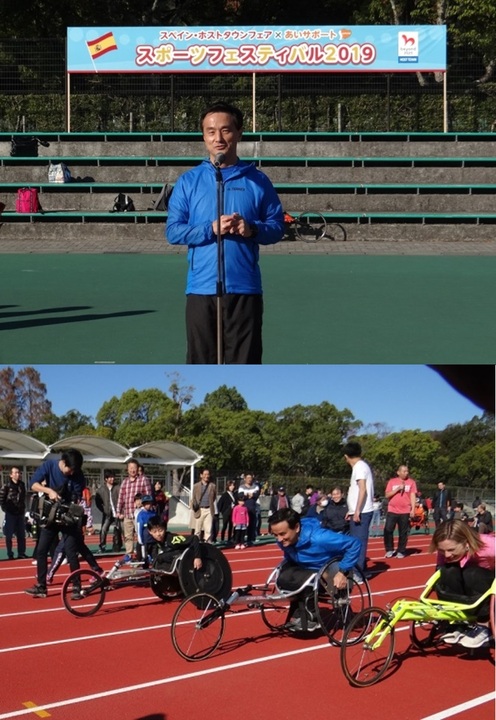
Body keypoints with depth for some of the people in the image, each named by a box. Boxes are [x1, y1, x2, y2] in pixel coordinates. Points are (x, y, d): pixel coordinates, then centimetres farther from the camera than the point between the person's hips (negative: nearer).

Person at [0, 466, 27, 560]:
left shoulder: (22, 485, 7)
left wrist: (23, 509, 10)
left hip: (20, 514, 5)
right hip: (10, 514, -5)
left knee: (21, 535, 8)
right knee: (9, 535, 0)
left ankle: (21, 553, 15)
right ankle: (10, 555, 5)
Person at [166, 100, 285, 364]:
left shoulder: (257, 180, 6)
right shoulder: (188, 181, 5)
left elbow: (277, 226, 6)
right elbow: (173, 231, -1)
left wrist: (252, 229, -14)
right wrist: (211, 229, -15)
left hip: (245, 289, 0)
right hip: (201, 288, 0)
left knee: (245, 360, 4)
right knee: (201, 360, 7)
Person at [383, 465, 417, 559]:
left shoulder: (411, 482, 4)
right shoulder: (392, 481, 6)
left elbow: (413, 496, 1)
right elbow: (387, 495, 0)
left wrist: (413, 509, -7)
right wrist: (397, 489, -11)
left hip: (405, 512, -1)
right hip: (392, 511, 1)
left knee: (403, 532, 2)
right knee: (388, 530, -5)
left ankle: (401, 551, 12)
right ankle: (389, 550, 9)